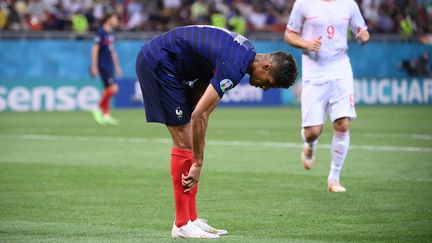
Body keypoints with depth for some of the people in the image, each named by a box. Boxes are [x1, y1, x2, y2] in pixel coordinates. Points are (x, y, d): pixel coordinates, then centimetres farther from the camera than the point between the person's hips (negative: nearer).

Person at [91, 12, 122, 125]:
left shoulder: (110, 33, 13)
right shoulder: (101, 32, -12)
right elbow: (95, 49, -13)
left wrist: (117, 66, 23)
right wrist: (94, 66, -15)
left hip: (109, 66, 9)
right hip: (103, 66, -9)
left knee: (108, 89, 10)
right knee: (113, 88, -15)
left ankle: (106, 115, 15)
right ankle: (99, 109, -2)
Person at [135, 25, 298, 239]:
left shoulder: (246, 51, 4)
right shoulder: (234, 66, -25)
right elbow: (198, 115, -27)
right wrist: (197, 165, -22)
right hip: (158, 63, -10)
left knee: (187, 140, 8)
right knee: (184, 140, -9)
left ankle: (191, 219, 10)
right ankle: (182, 225, -5)